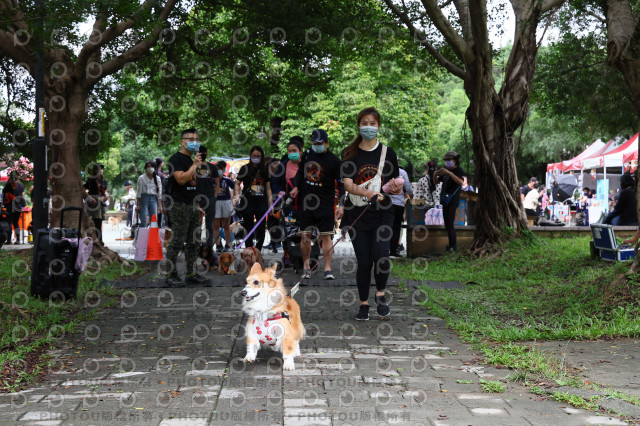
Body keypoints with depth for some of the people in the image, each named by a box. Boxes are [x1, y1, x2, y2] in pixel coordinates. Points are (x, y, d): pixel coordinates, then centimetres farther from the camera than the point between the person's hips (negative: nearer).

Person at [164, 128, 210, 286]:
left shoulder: (191, 160, 19)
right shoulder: (176, 159, -8)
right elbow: (181, 179, -22)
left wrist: (198, 206, 21)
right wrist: (195, 165, -16)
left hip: (192, 205, 9)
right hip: (179, 206, -9)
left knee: (192, 242, 10)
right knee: (177, 241, -7)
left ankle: (191, 273, 17)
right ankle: (171, 275, 0)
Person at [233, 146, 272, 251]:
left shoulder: (265, 170, 11)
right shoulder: (245, 168, 2)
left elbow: (268, 187, 13)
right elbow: (237, 183, 2)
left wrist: (270, 203, 7)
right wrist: (237, 195, -15)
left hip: (261, 203, 3)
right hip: (248, 202, -3)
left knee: (261, 229, 2)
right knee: (249, 229, 2)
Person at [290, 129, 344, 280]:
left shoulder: (334, 161, -6)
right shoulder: (307, 154, 8)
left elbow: (341, 184, -5)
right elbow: (300, 172, 23)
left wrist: (341, 205, -12)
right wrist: (296, 187, 6)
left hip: (326, 203, -4)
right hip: (306, 201, 4)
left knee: (326, 236, -5)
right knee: (305, 235, 3)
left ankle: (327, 269, -2)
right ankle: (306, 267, 15)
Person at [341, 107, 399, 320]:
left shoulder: (387, 152, 5)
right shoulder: (349, 153, 3)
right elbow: (348, 184, -8)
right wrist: (368, 193, -26)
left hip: (382, 213, 0)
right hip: (357, 214, 0)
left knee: (381, 256, -15)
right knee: (363, 261, 1)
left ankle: (380, 294, 12)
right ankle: (363, 303, 18)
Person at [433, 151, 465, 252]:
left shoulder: (459, 171, -4)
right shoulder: (446, 170, 18)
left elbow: (461, 182, -23)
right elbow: (436, 182, 23)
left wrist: (449, 173, -28)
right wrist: (435, 174, 1)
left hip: (452, 201, -8)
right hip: (445, 200, 8)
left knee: (449, 224, -14)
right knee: (447, 224, 9)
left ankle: (453, 246, -12)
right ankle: (452, 245, 14)